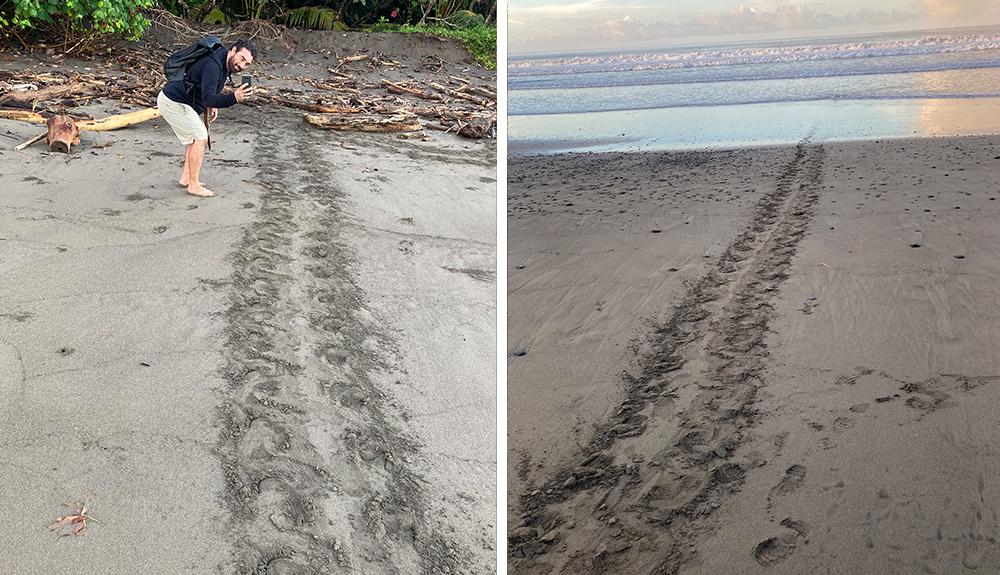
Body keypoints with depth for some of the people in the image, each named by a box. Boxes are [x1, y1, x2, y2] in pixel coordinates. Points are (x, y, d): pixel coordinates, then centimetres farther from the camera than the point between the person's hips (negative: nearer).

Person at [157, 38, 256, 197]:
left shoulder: (225, 64, 3)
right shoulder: (213, 65, -29)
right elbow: (208, 98, -41)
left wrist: (212, 104, 8)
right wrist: (233, 98, -55)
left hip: (174, 99, 10)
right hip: (173, 102, -10)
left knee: (197, 136, 17)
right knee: (199, 137, -10)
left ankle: (185, 178, 25)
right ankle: (194, 186, -4)